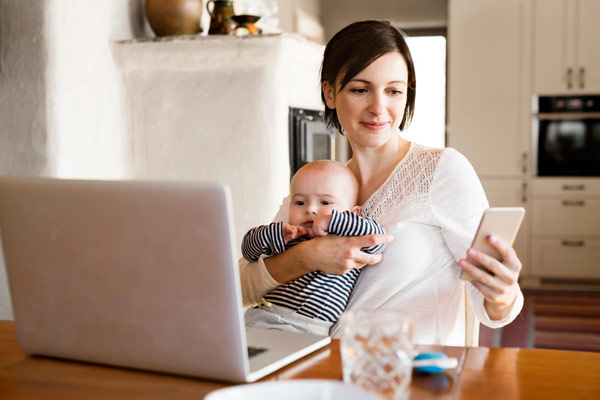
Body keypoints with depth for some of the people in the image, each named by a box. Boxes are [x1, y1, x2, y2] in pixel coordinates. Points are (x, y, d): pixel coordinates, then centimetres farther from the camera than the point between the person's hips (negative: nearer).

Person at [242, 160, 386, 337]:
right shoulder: (286, 239, 21)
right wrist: (274, 233, 2)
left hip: (307, 328, -4)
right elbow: (249, 250, 23)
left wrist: (333, 220, -11)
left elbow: (376, 236, -8)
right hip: (260, 315, 4)